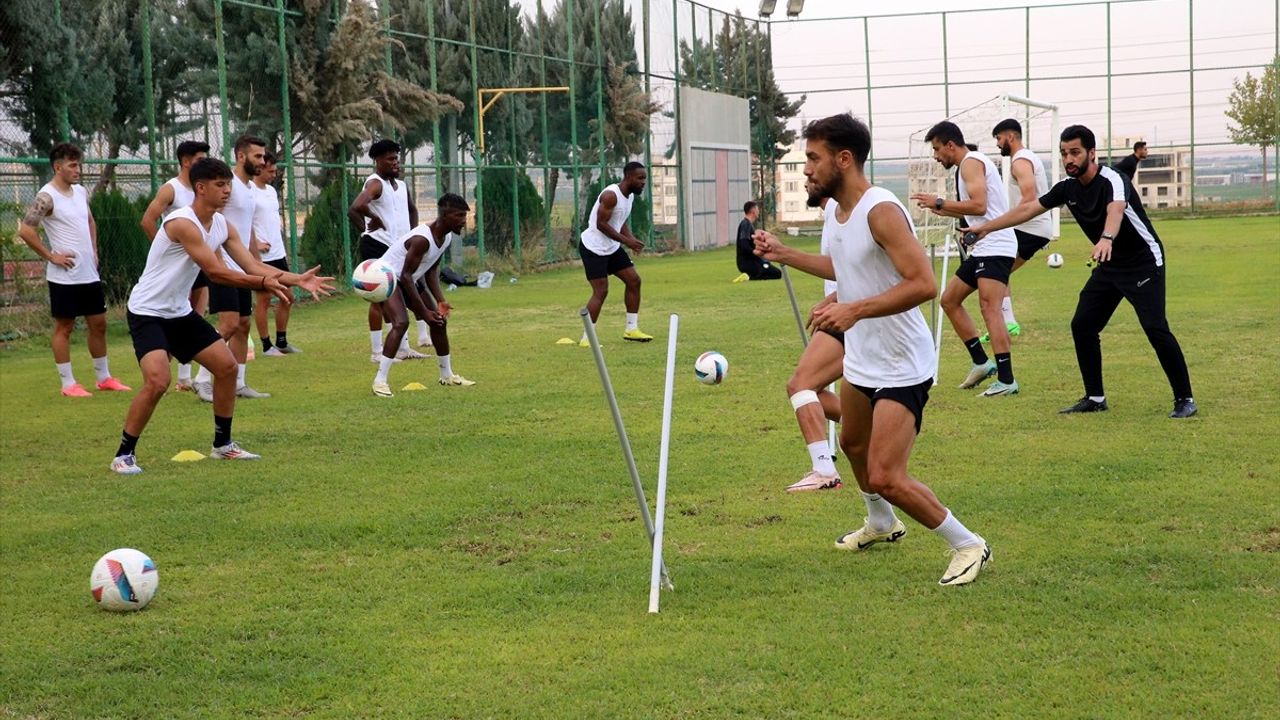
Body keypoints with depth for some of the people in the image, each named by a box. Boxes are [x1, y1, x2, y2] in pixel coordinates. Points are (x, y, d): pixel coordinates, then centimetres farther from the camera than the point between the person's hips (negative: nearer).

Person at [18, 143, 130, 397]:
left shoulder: (81, 192, 10)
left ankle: (104, 378, 23)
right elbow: (25, 230, -20)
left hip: (89, 273, 8)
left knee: (99, 324, 12)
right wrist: (51, 256, -16)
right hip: (64, 276, -8)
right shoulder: (46, 197, -14)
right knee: (64, 328, 1)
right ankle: (68, 384, 7)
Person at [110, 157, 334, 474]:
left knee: (227, 366, 6)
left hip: (180, 312, 9)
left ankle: (223, 444, 21)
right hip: (147, 312, -9)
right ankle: (124, 454, -10)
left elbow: (254, 266, -1)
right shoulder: (182, 223, -25)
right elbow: (216, 272, -28)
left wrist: (298, 280, -12)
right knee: (157, 381, -25)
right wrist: (265, 283, -30)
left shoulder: (222, 226, 2)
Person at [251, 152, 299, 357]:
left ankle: (282, 341, 19)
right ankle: (266, 345, 5)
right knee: (264, 299, -2)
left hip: (279, 254, 8)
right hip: (261, 256, -8)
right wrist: (255, 244, -22)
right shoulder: (249, 191, -13)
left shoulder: (272, 190, 14)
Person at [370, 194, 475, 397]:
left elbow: (432, 270, 4)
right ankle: (380, 381, -24)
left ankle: (447, 375, 25)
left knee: (439, 320, 9)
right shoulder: (422, 239, -33)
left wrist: (440, 300, -8)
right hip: (389, 277, -9)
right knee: (401, 322, -27)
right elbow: (405, 276, -29)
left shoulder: (447, 237, -5)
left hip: (411, 280, 9)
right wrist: (424, 311, -27)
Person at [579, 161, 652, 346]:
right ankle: (586, 338, -6)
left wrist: (632, 239, -4)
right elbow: (601, 224, -25)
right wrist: (626, 241, -25)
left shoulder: (630, 195, 6)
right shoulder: (611, 195, -23)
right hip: (593, 247, -9)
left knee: (634, 280, 6)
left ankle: (631, 329, 14)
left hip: (611, 247, 9)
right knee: (601, 291, -12)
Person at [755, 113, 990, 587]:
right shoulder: (835, 212, 5)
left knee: (886, 478, -15)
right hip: (861, 361, 10)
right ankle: (881, 524, 54)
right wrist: (783, 254, 19)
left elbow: (923, 283, -31)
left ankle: (968, 546, 3)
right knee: (853, 444, 28)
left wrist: (855, 310, -36)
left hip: (901, 367, -10)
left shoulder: (881, 211, -24)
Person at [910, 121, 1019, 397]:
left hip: (995, 247, -11)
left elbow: (979, 206, -23)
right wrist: (942, 210, 21)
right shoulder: (970, 163, 21)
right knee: (949, 300, 14)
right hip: (982, 249, 11)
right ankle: (981, 362, 17)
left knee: (989, 307, -19)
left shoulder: (971, 162, -10)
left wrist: (939, 203, -16)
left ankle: (1006, 379, -23)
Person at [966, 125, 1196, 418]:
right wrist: (986, 227, 9)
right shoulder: (1068, 187, -1)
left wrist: (1106, 238, -68)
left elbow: (1115, 210, -47)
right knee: (1082, 326, 2)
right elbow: (1028, 209, 9)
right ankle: (1095, 398, 14)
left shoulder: (1113, 180, -25)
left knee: (1155, 328, -19)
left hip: (1144, 263, -8)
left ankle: (1184, 399, -8)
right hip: (1110, 265, 8)